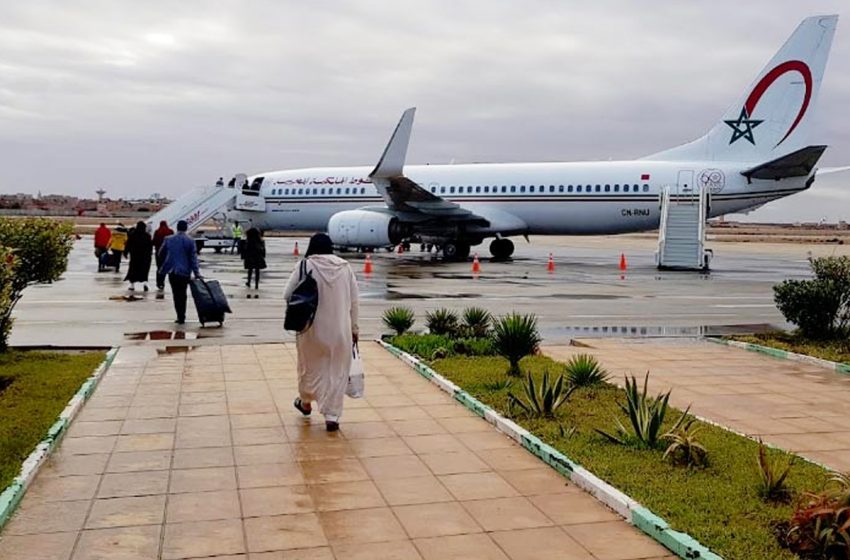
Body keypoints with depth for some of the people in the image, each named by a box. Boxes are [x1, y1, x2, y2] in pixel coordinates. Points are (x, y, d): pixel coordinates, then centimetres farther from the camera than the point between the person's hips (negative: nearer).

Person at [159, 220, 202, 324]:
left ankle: (180, 316, -3)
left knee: (176, 294, 4)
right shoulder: (190, 241, -5)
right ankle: (182, 317, 11)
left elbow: (162, 254, 8)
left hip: (172, 271, 0)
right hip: (185, 271, 0)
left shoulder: (169, 239, 1)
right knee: (182, 294, 10)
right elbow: (193, 258, -6)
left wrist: (163, 269, 21)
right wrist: (196, 273, -5)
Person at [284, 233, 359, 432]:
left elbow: (288, 295, -8)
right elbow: (354, 301, 4)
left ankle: (305, 402, 40)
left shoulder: (306, 265, -9)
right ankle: (332, 416, 8)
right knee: (337, 372, 10)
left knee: (310, 366, 19)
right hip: (341, 330, 1)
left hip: (313, 328, -1)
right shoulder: (345, 267, 0)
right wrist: (353, 328, 14)